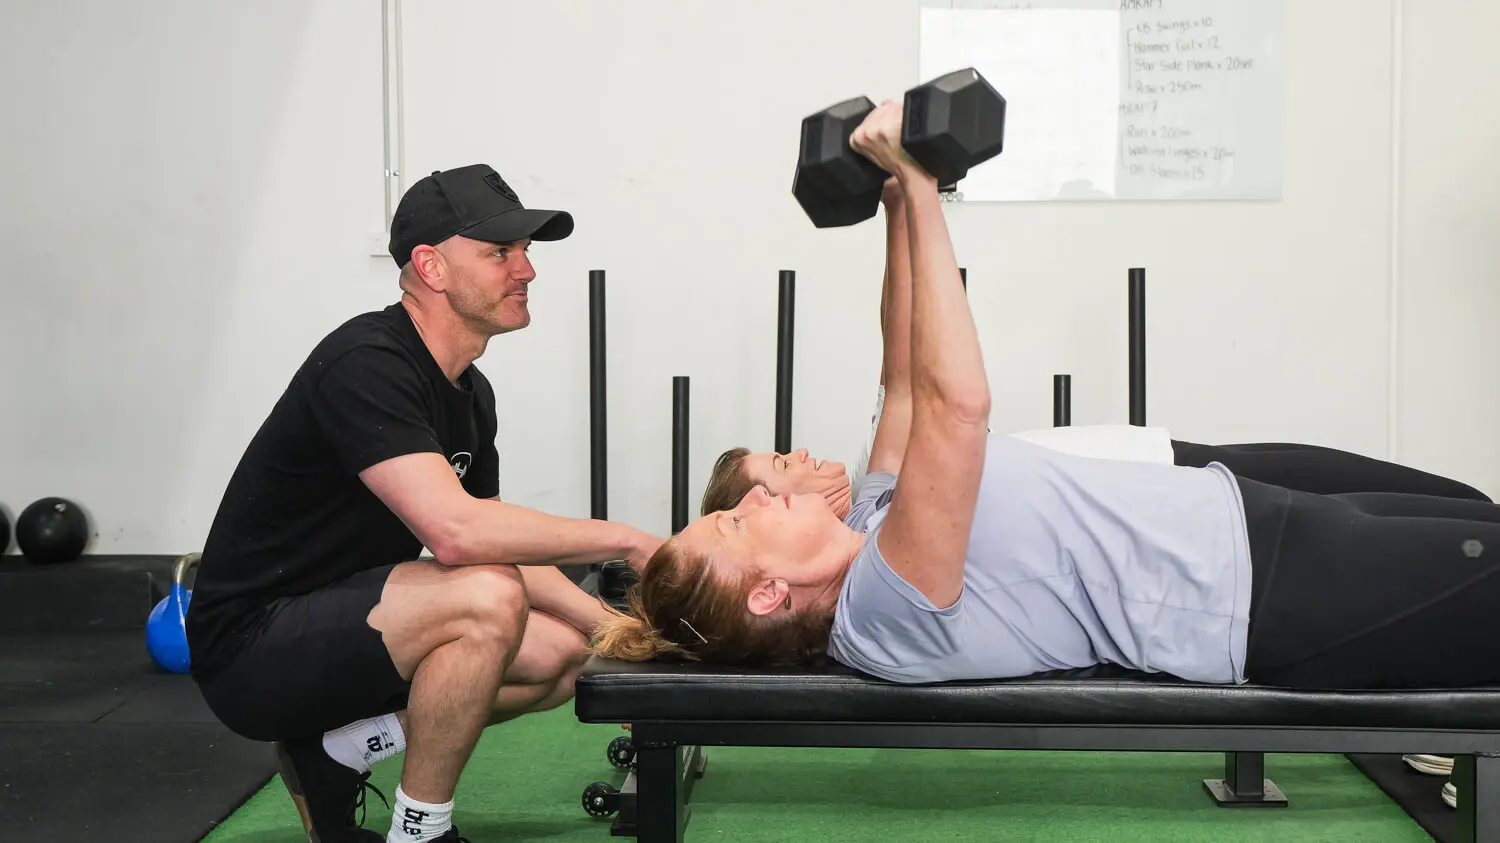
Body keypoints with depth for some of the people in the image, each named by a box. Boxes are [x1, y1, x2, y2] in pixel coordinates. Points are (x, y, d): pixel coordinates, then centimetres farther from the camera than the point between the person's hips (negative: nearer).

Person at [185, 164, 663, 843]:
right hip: (250, 648, -9)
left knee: (563, 654, 5)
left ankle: (335, 753, 11)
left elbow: (499, 549, 14)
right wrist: (623, 540, -25)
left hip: (339, 623, 9)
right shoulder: (365, 365, -22)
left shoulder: (470, 392, 7)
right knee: (486, 599, -30)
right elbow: (456, 532, -35)